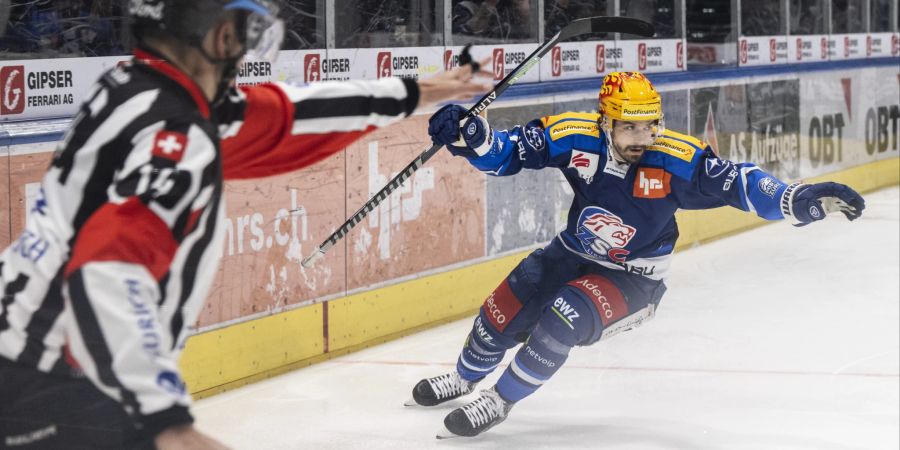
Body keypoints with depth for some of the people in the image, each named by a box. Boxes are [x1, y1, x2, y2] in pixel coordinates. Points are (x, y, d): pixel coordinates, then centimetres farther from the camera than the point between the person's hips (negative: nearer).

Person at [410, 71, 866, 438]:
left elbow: (737, 183, -26)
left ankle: (499, 402, -5)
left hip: (633, 278, -4)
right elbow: (506, 152, -13)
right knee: (503, 312, 7)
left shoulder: (677, 158, -27)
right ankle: (464, 378, 43)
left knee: (564, 317, -28)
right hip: (572, 254, 4)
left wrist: (801, 198, -39)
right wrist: (469, 133, -33)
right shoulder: (574, 136, -20)